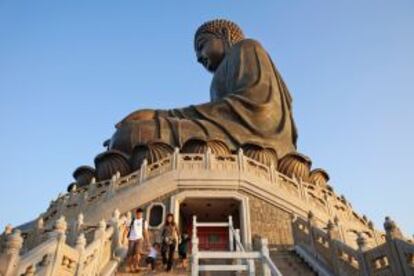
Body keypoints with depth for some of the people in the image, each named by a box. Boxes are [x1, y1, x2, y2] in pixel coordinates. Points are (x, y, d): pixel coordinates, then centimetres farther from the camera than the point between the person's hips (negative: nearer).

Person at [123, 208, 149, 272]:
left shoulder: (144, 222, 4)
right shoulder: (131, 221, -1)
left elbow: (145, 232, 10)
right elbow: (126, 230, 0)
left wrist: (147, 241, 9)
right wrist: (124, 238, -9)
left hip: (139, 239, 0)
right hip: (131, 239, 0)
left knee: (138, 252, -16)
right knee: (130, 254, 5)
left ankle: (136, 266, -1)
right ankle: (130, 266, 26)